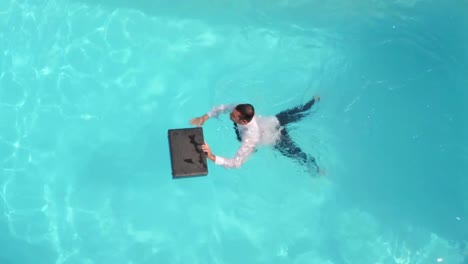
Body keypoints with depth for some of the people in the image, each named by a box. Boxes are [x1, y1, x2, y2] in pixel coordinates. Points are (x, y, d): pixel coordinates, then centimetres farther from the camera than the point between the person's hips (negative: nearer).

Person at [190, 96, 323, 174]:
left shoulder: (250, 138, -48)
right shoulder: (241, 110, -33)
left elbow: (236, 163, -51)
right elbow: (222, 107, -15)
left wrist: (212, 157, -58)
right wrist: (204, 117, -27)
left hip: (277, 137, -6)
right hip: (275, 120, 6)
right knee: (297, 113, 32)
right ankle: (315, 100, 58)